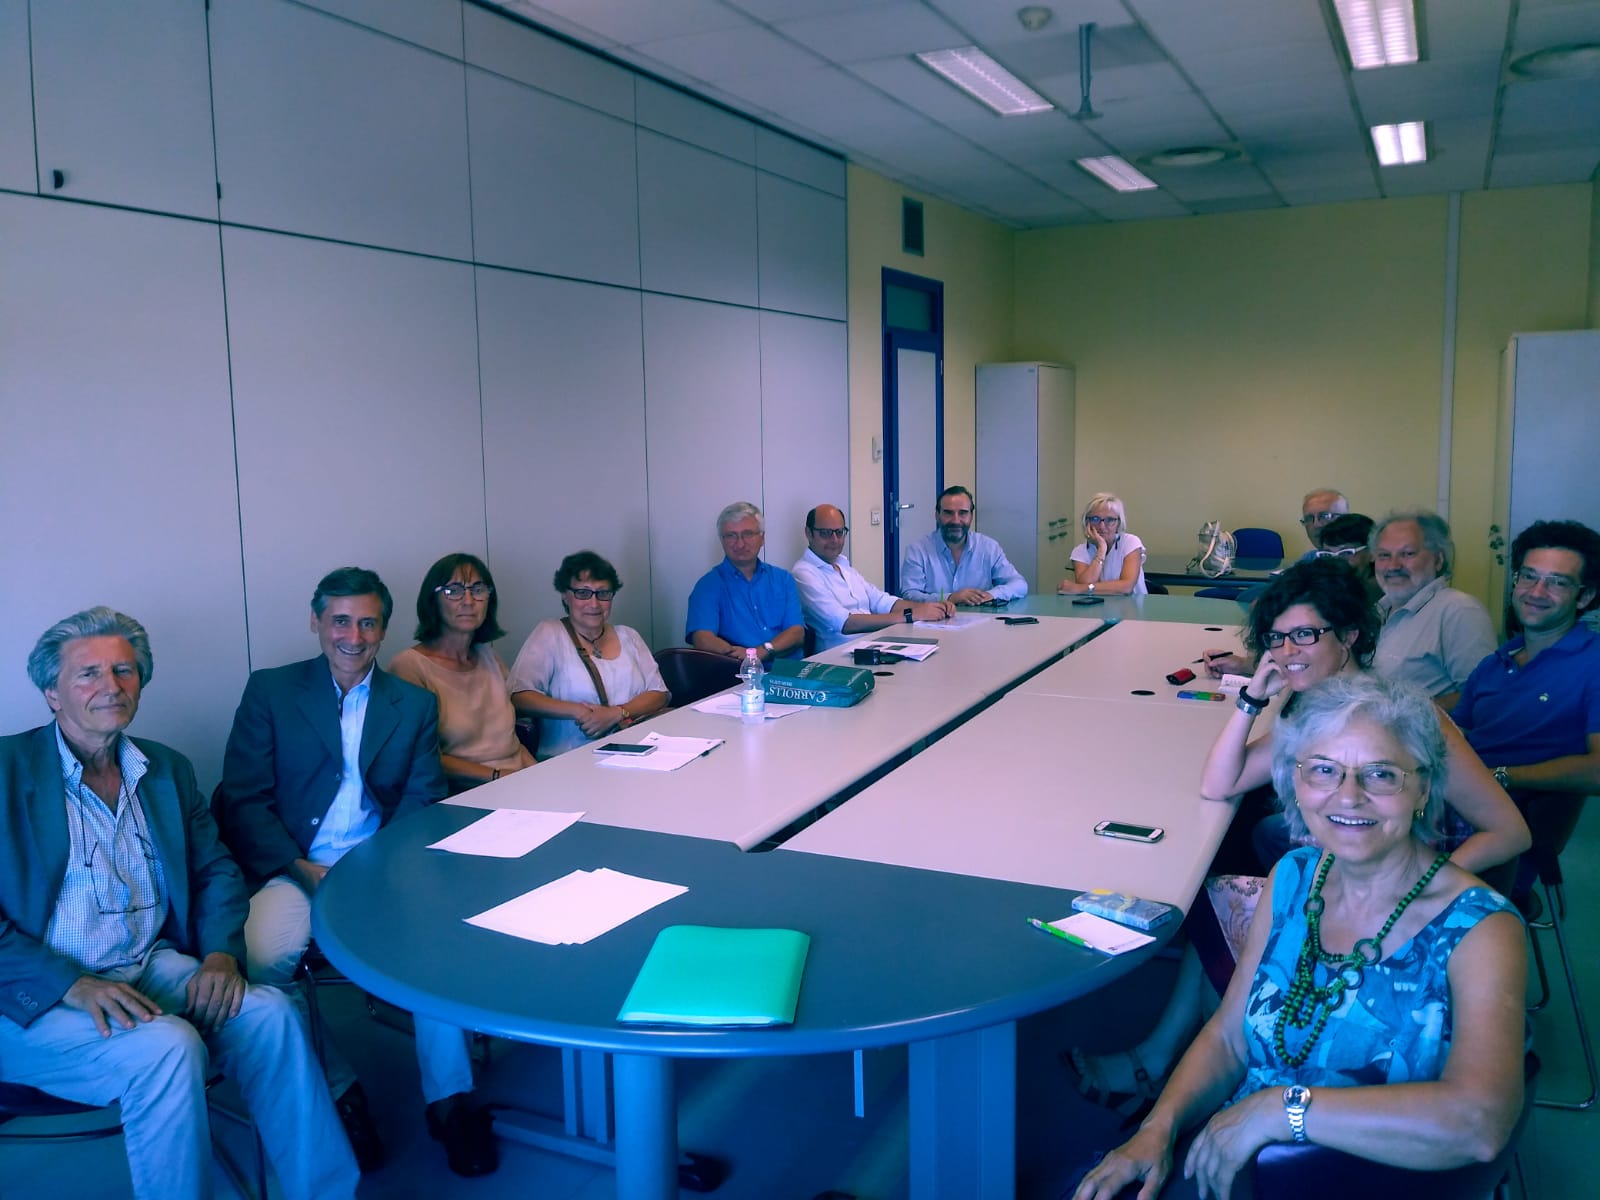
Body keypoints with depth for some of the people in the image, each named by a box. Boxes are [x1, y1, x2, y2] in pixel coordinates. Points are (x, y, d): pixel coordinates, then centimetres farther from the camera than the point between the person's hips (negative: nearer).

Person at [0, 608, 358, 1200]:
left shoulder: (167, 769, 13)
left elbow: (216, 871, 15)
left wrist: (221, 953, -5)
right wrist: (71, 985, -22)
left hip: (154, 969, 5)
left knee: (267, 1011, -21)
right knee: (166, 1046, -32)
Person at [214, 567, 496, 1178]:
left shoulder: (415, 703, 13)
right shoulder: (270, 690, 7)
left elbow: (423, 804, 7)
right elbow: (243, 802, 0)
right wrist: (304, 870, -15)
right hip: (294, 868, 0)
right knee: (264, 954, -31)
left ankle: (449, 1099, -14)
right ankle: (337, 1091, -9)